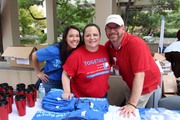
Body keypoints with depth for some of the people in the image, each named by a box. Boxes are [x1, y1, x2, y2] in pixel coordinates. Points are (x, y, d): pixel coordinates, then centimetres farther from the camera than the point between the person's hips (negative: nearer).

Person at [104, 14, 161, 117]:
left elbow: (139, 75, -33)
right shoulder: (108, 45, -10)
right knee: (125, 112, 16)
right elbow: (113, 63, 8)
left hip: (146, 84, -6)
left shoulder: (136, 43, -29)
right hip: (131, 83, 6)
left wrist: (132, 104, -35)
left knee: (132, 112, -1)